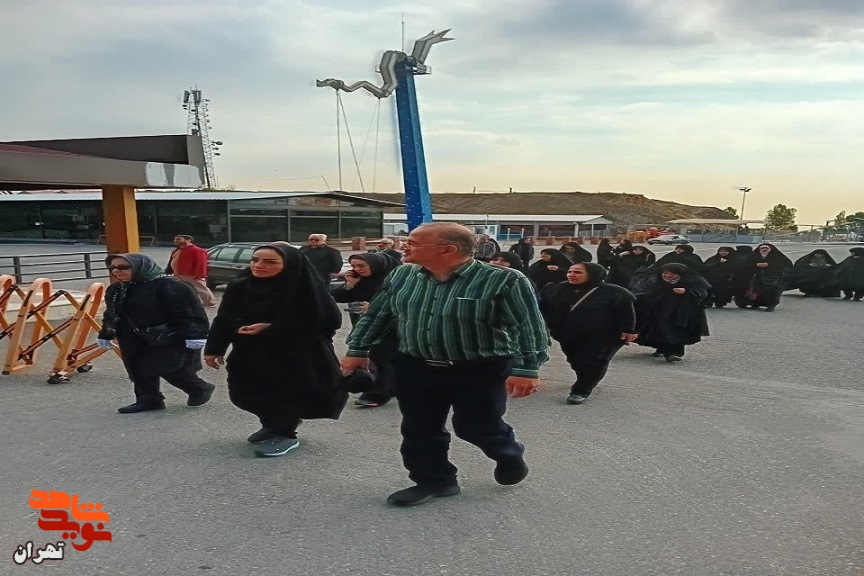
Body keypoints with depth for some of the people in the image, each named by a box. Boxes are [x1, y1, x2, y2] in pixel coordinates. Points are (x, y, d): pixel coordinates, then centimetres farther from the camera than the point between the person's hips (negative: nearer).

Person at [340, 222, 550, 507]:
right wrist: (357, 350, 10)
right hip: (415, 368, 5)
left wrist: (525, 370, -20)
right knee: (419, 430, 9)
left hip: (481, 371, -4)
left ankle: (509, 455, 36)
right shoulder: (401, 276, -1)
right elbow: (375, 316, 9)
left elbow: (529, 328, -15)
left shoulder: (504, 280, -17)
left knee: (475, 427, 6)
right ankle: (433, 480, 30)